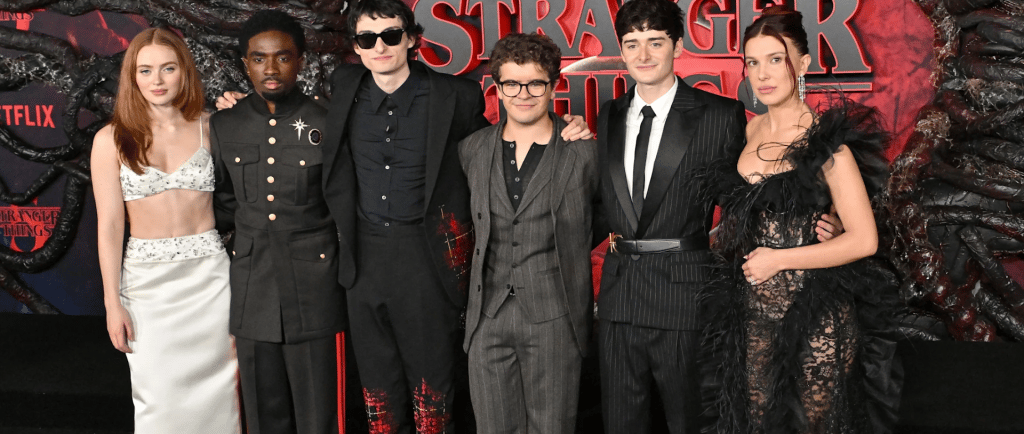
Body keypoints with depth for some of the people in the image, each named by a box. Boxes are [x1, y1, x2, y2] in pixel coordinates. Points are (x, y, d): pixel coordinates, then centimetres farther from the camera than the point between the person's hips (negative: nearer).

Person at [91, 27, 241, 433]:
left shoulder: (209, 128, 2)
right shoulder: (112, 140, -2)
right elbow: (109, 226, -1)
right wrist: (113, 304, -3)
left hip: (209, 272, 1)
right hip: (148, 278, -1)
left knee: (215, 390, 6)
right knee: (160, 400, 3)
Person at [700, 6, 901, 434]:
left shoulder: (826, 141, -13)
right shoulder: (750, 131, 6)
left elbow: (864, 240, -16)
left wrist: (778, 259, -14)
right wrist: (728, 240, 7)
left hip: (815, 317, -6)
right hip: (753, 310, 6)